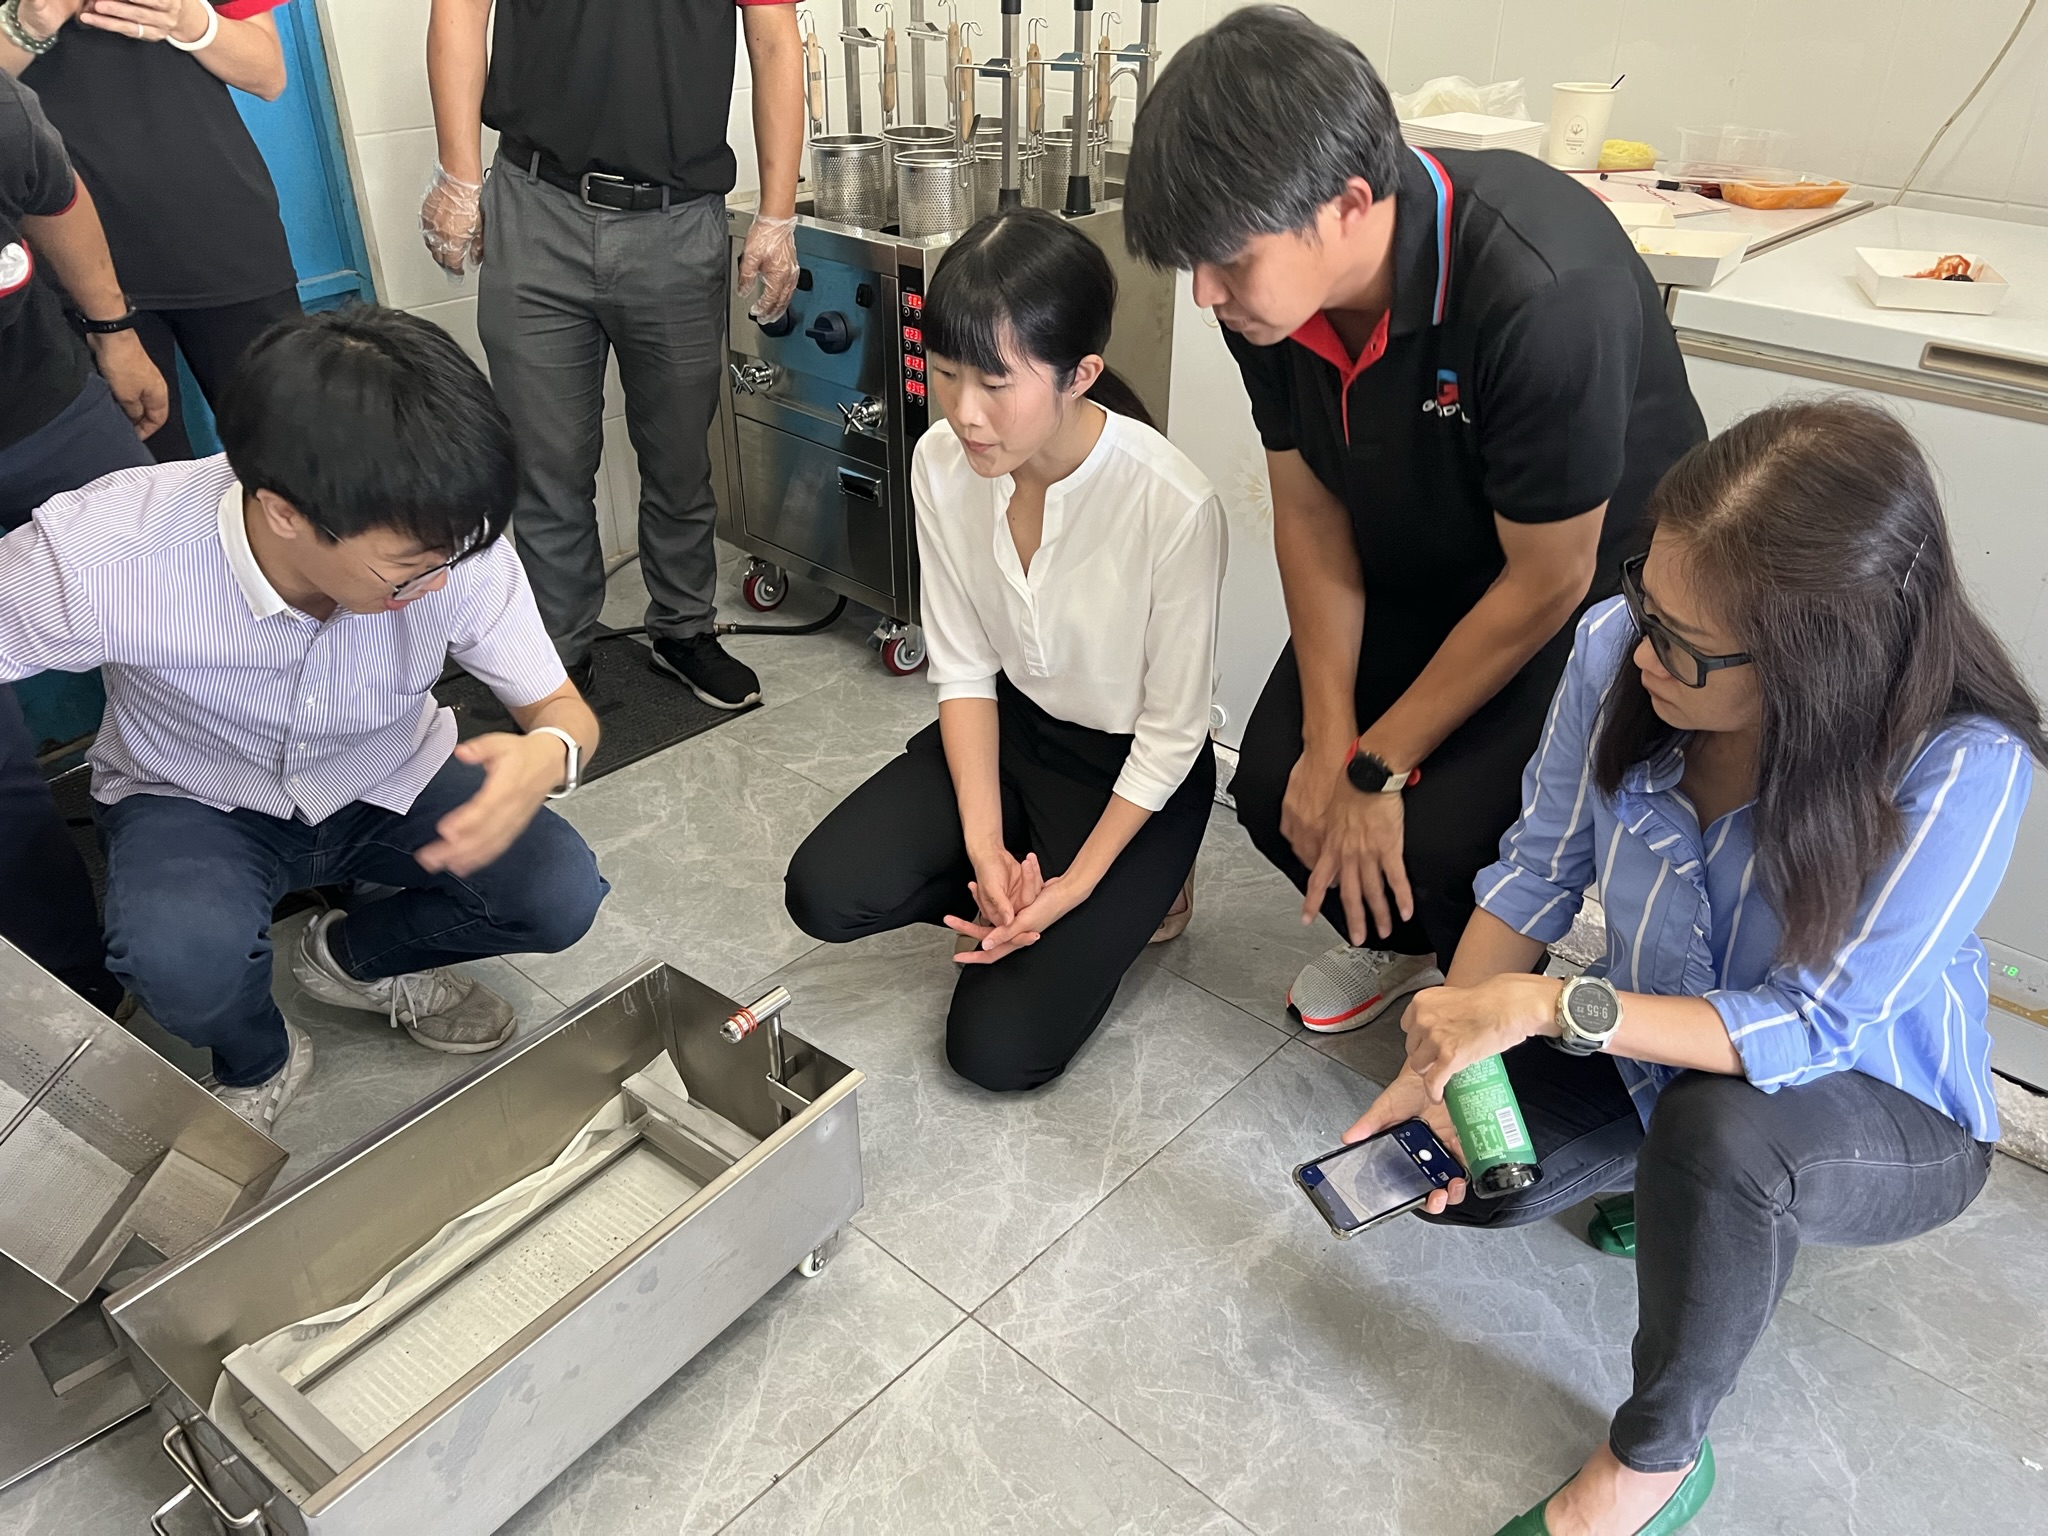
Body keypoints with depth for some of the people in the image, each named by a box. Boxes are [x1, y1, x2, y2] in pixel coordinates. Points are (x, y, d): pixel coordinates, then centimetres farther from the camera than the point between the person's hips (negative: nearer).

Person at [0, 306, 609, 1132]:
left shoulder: (450, 546, -27)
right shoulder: (103, 557, -33)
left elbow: (563, 711, -16)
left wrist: (548, 755, -42)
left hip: (389, 786, 2)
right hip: (195, 801, -2)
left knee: (561, 894, -20)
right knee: (182, 960, -33)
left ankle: (357, 958, 12)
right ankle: (258, 1061, 6)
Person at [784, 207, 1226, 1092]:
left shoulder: (1174, 506, -30)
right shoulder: (942, 464, -16)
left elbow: (1172, 732, -18)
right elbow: (964, 667, -7)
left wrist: (1076, 885, -19)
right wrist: (984, 845, -16)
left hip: (1134, 770, -4)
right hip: (1010, 728, 5)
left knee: (997, 1048, -11)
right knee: (826, 895, -15)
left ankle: (1129, 900, 14)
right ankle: (1014, 893, 9)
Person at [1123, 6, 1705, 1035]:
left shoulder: (1541, 292, -37)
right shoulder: (1269, 284, -17)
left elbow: (1546, 583, -26)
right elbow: (1309, 511, -7)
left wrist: (1376, 764, -18)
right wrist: (1330, 738, -14)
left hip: (1593, 575, -5)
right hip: (1414, 566, 6)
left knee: (1443, 835, -22)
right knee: (1275, 786, -7)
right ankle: (1394, 937, 26)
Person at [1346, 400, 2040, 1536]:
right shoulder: (1618, 647, -22)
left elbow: (1820, 1026, -30)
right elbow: (1539, 870, -10)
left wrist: (1551, 1005, -38)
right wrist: (1441, 1055, -18)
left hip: (1883, 1110, -4)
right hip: (1661, 1045, 5)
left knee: (1718, 1126, -37)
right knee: (1462, 1173, -14)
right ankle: (1675, 1179, 19)